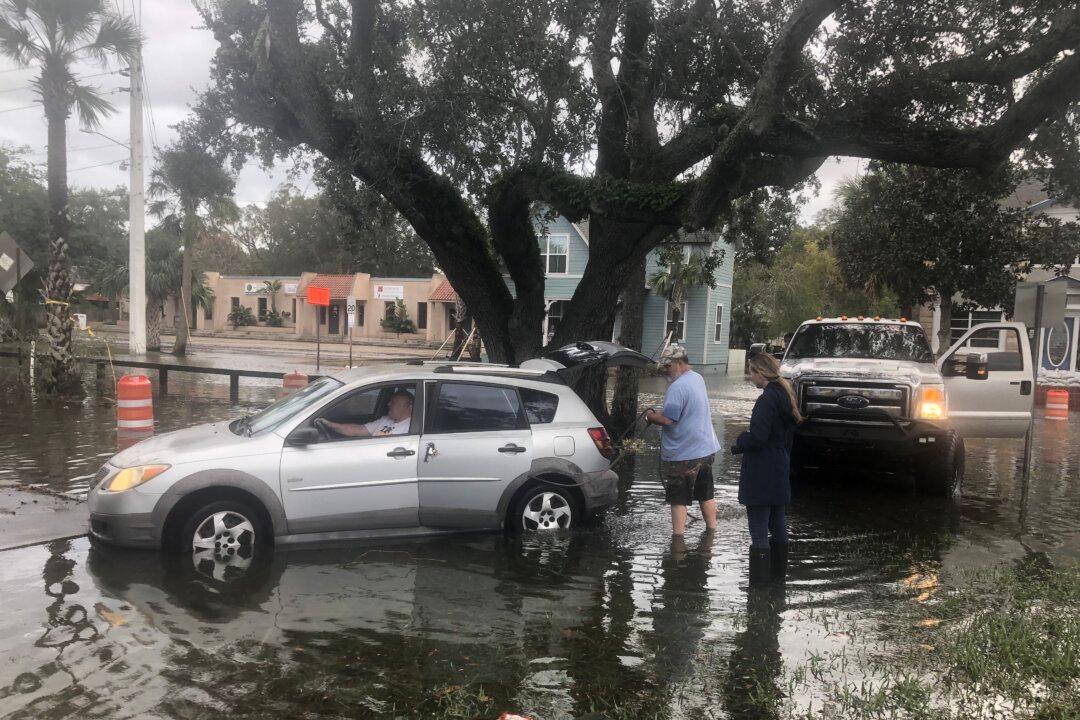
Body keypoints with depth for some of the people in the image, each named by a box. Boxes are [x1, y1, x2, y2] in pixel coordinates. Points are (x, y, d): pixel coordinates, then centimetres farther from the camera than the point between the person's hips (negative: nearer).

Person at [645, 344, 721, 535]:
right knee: (706, 494, 19)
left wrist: (651, 416, -6)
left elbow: (667, 420, -26)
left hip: (682, 455, -9)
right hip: (706, 449, 9)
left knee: (678, 500, 1)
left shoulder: (678, 387, -23)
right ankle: (712, 530, 29)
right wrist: (658, 415, 9)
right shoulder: (698, 378, 9)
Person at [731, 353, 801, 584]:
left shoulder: (767, 399, -19)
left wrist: (739, 443, -5)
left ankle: (759, 581, 0)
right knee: (777, 523, 19)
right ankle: (778, 572, 31)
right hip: (780, 469, 10)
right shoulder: (785, 395, 10)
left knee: (759, 531, -4)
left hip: (761, 475, -10)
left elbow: (757, 437, -23)